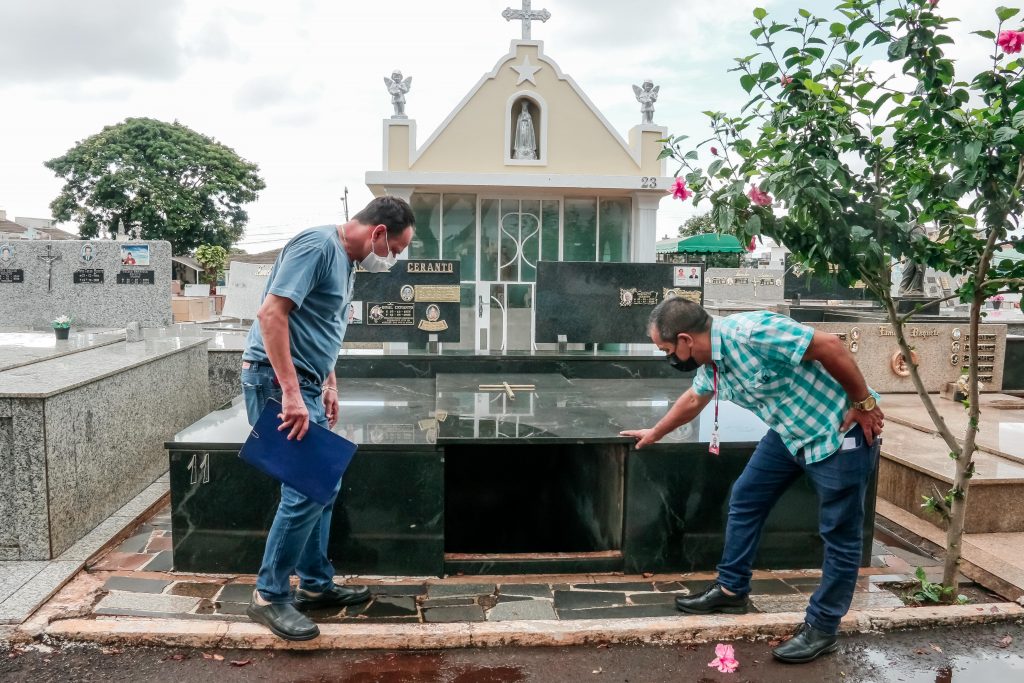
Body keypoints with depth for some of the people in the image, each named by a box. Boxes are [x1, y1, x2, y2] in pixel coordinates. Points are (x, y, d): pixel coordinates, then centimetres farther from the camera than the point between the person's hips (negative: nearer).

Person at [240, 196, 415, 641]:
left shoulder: (345, 258, 14)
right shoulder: (317, 245, -16)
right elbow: (271, 313, -25)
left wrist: (328, 384, 20)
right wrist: (290, 393, -28)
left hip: (304, 385, 10)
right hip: (277, 381, -10)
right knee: (305, 492, -9)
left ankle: (316, 584, 25)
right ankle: (269, 597, 6)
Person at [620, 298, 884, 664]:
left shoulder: (750, 331, -31)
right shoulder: (710, 361, -1)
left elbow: (830, 346, -27)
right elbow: (693, 400, 19)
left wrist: (864, 404, -18)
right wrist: (655, 433, 32)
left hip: (839, 431, -9)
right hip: (789, 431, 9)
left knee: (839, 534, 4)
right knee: (745, 498, 12)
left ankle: (822, 627, 17)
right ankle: (731, 589, 26)